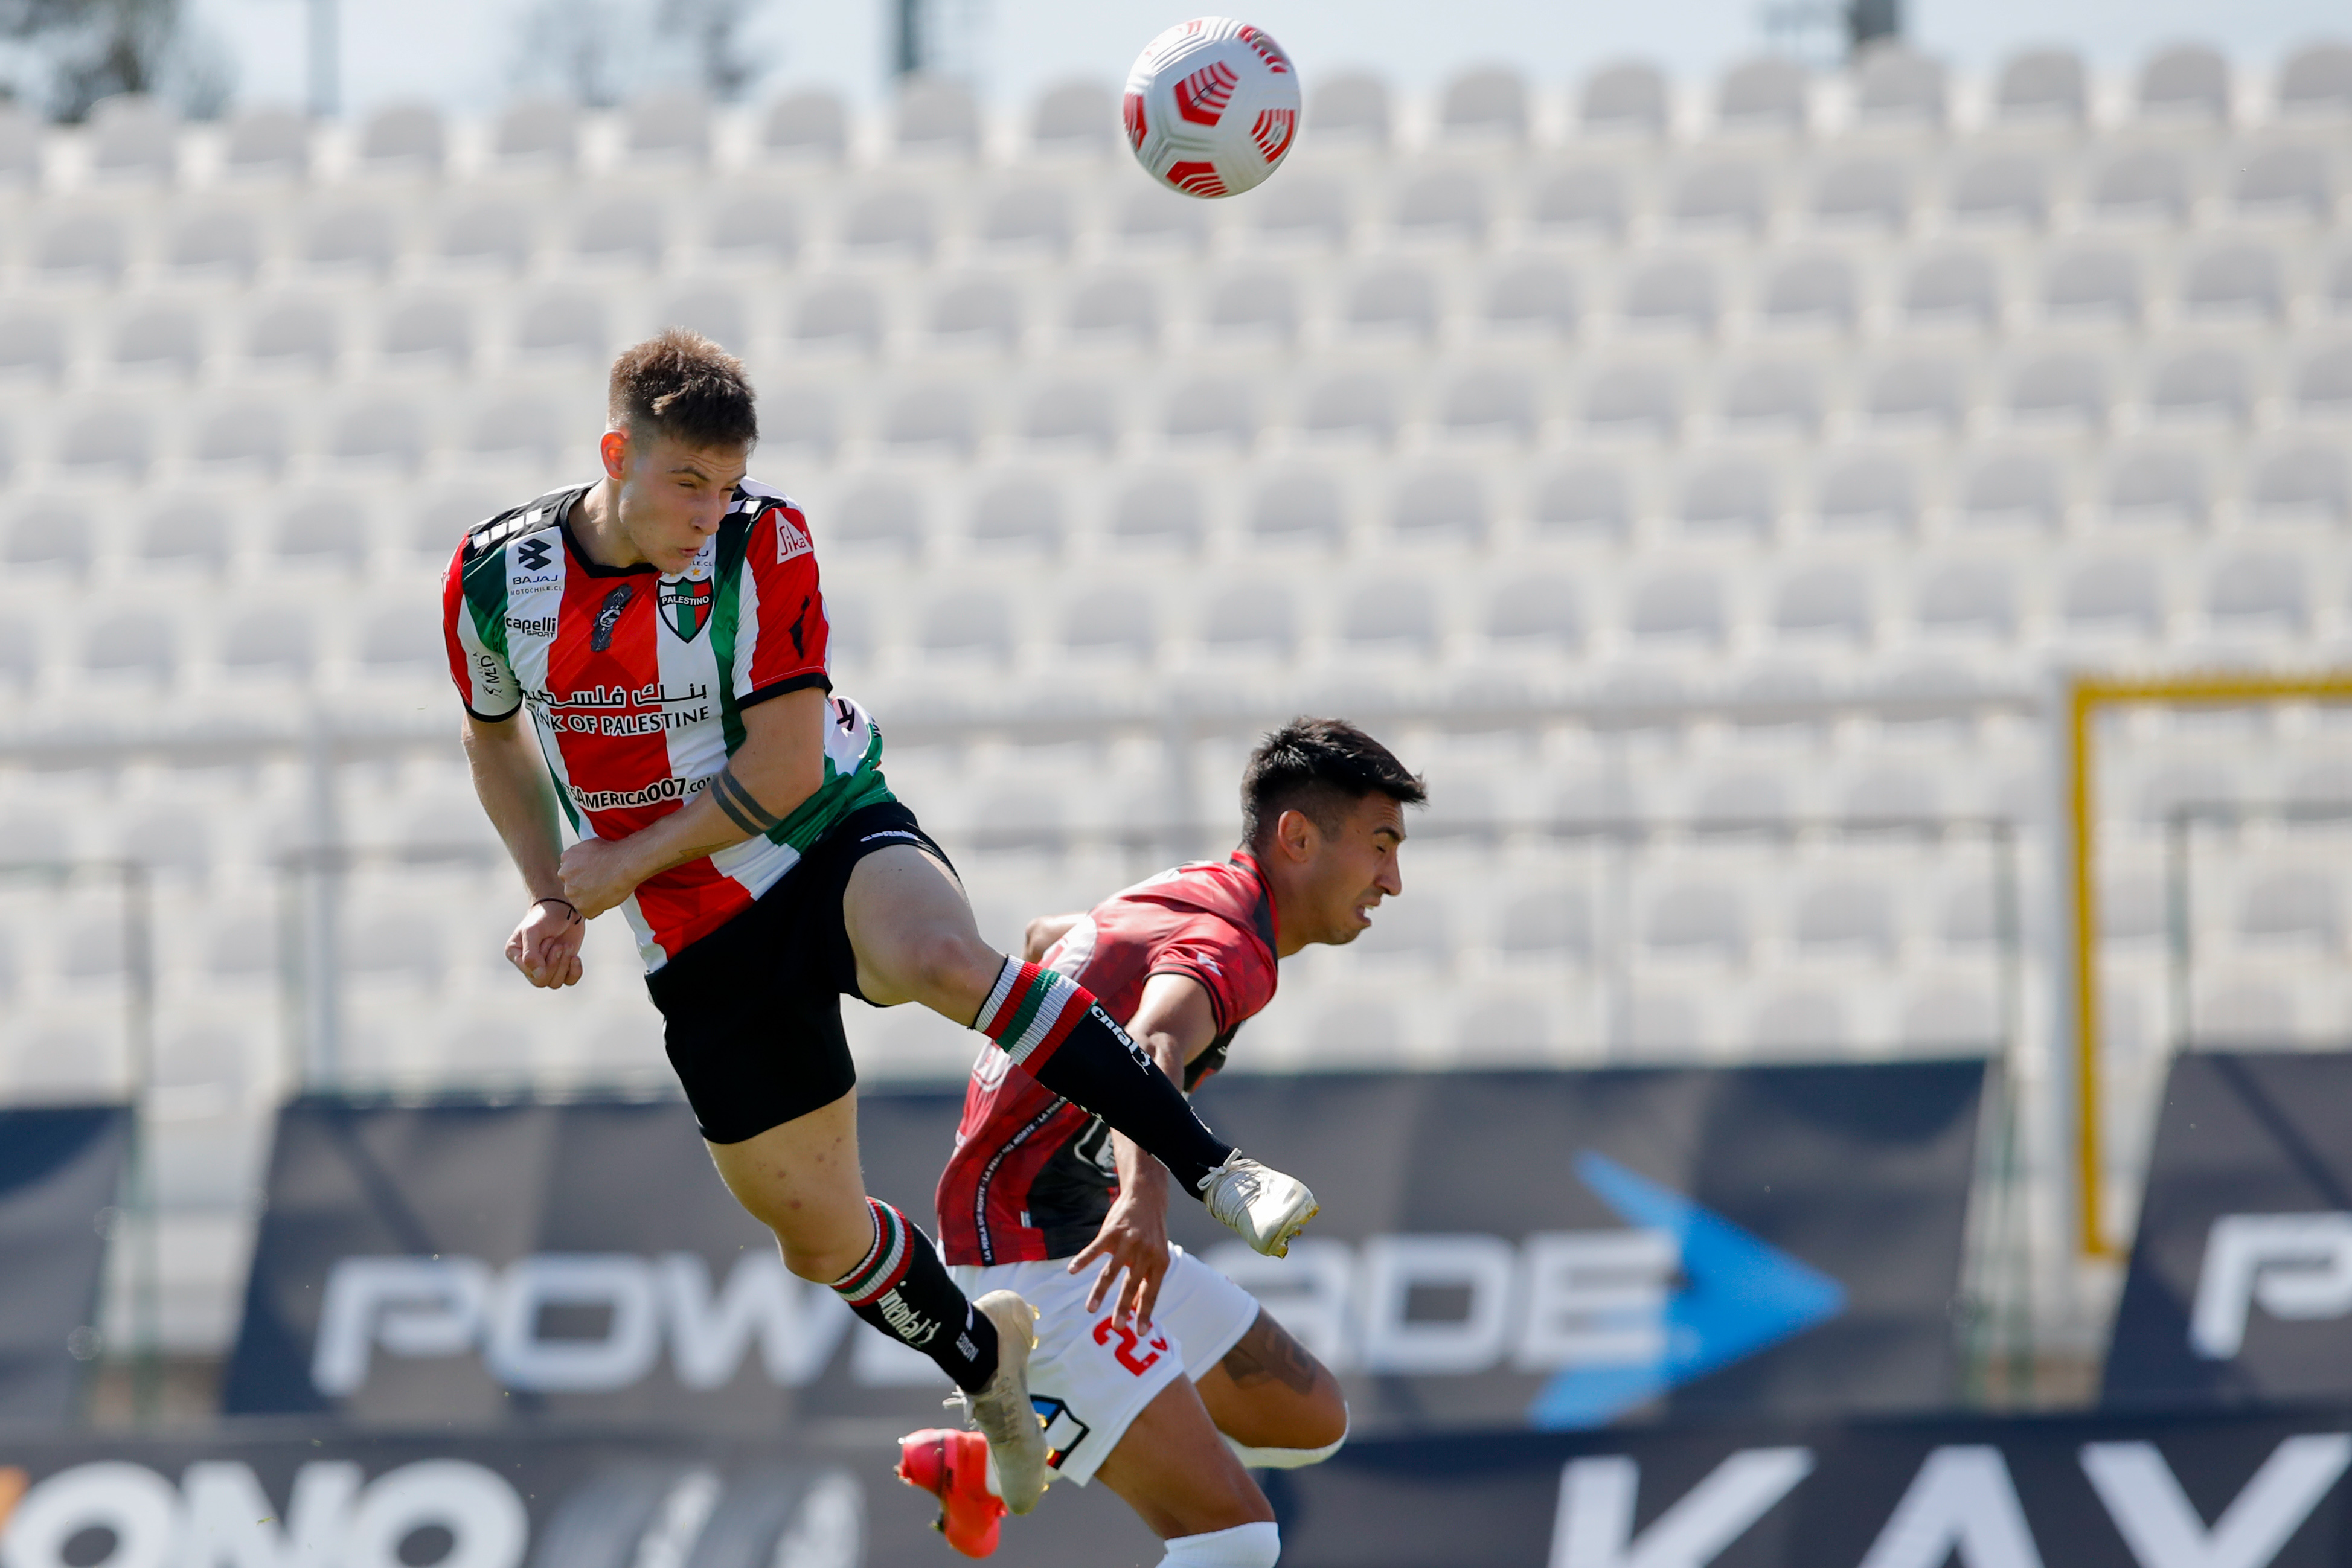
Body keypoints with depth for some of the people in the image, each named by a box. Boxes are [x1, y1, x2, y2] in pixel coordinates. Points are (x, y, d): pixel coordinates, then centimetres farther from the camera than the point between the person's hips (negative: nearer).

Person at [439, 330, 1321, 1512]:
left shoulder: (762, 544, -15)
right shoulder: (494, 577, -6)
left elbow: (783, 768, -17)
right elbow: (494, 737, 15)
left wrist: (620, 867, -13)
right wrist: (553, 899, 3)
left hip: (833, 842, -3)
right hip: (702, 946, 4)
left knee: (943, 959, -39)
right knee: (817, 1237, 3)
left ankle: (1215, 1169, -36)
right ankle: (985, 1361, 34)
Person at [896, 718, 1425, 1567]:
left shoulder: (1188, 895, 14)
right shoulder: (1228, 947, -19)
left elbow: (1047, 934, 34)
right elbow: (1148, 1051, -42)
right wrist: (1145, 1200, -61)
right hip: (1030, 1255, -11)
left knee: (1309, 1419, 17)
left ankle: (992, 1463, 20)